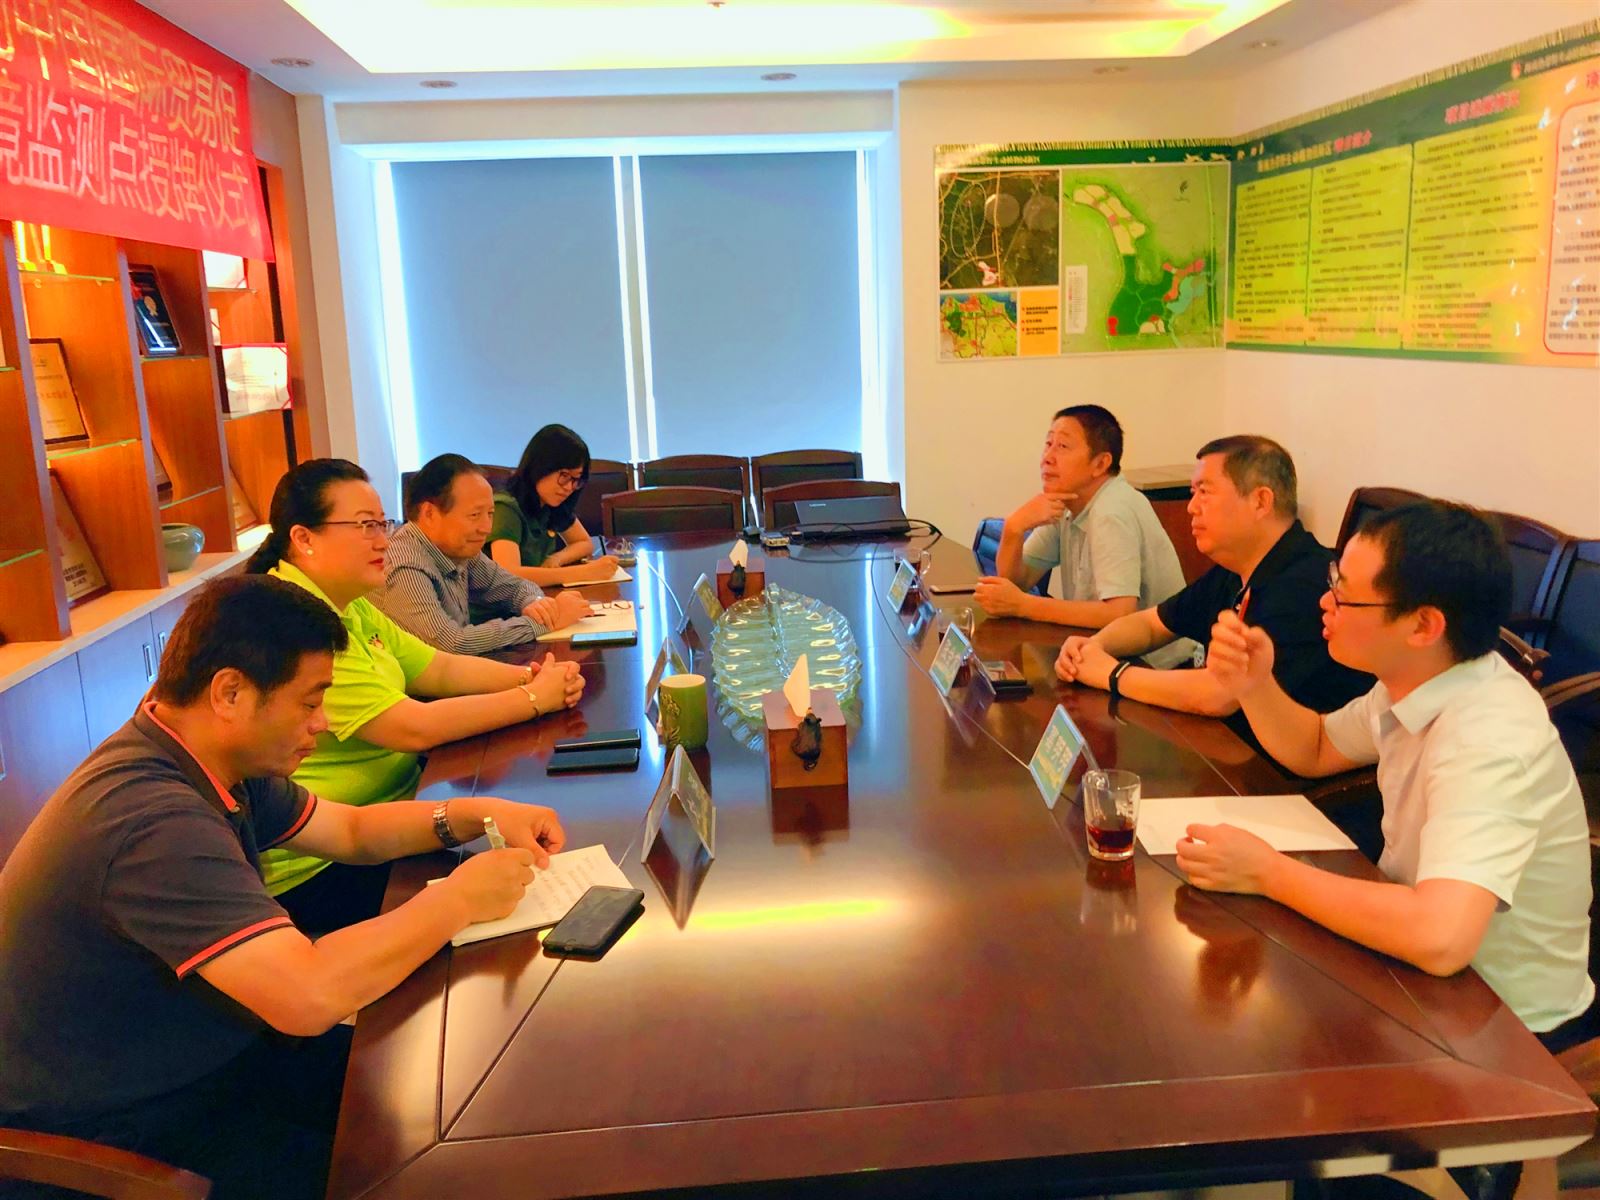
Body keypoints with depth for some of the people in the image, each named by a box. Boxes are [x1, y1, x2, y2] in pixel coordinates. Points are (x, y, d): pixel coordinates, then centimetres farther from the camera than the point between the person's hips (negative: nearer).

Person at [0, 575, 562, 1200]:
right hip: (123, 1132, -9)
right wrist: (458, 899, -25)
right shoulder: (153, 819, -33)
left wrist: (474, 813, -3)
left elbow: (350, 831, 14)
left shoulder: (209, 767, -1)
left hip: (211, 1054, 9)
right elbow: (311, 995, -39)